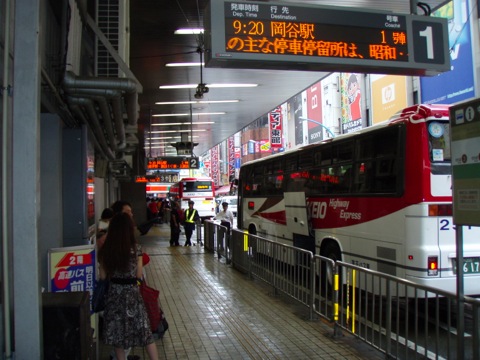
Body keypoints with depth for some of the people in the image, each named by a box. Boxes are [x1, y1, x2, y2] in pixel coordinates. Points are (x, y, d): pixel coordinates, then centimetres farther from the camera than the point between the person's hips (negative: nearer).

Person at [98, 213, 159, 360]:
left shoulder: (105, 250, -4)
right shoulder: (136, 248, -11)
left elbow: (103, 276, 1)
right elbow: (139, 275, -6)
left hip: (114, 293, 2)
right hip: (132, 293, -2)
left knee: (117, 332, 15)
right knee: (145, 331, 8)